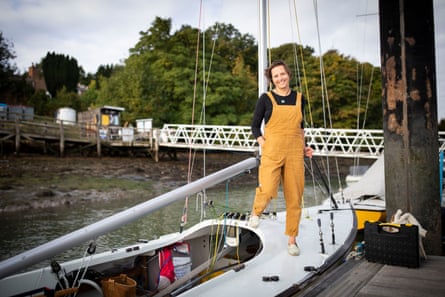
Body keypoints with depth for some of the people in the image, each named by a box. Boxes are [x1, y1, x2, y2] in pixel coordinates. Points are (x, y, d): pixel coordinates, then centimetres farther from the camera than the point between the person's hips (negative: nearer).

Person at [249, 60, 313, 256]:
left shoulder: (299, 98, 12)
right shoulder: (266, 98, 2)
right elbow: (255, 125, 6)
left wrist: (304, 147, 11)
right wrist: (263, 144, -8)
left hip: (295, 154, 3)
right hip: (272, 152, -3)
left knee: (294, 197, 4)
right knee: (267, 191, -21)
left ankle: (292, 240, 19)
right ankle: (256, 212, 14)